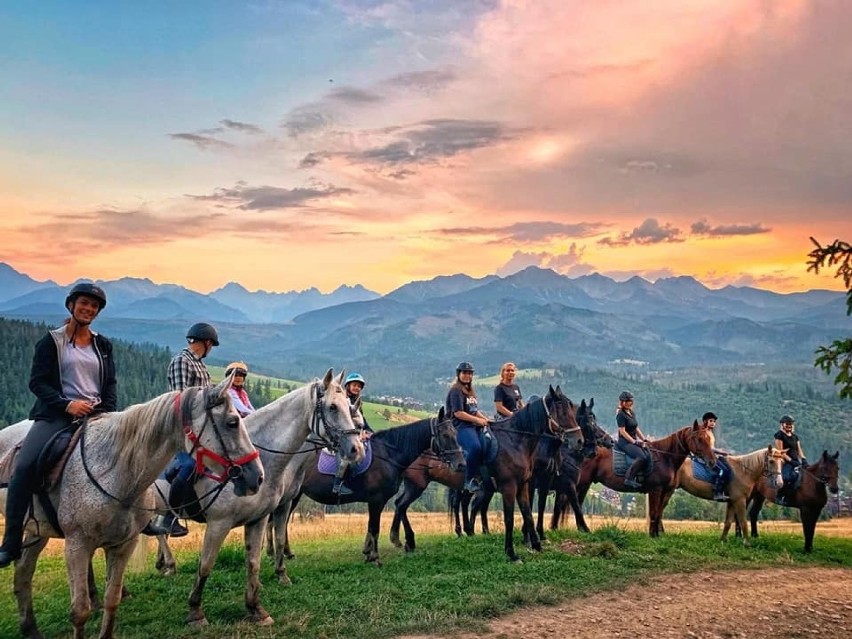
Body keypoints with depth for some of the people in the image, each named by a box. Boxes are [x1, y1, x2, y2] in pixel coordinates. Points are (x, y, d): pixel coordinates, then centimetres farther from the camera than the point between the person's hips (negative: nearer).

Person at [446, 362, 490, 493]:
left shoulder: (470, 391, 23)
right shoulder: (456, 390, -5)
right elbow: (458, 413, -14)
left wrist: (485, 419, 6)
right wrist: (478, 420, -13)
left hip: (473, 425, 9)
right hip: (460, 426, -9)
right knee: (475, 447, -32)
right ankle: (469, 480, -22)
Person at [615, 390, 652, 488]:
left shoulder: (632, 413, 16)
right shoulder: (621, 414, -10)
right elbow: (622, 431, -15)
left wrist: (644, 439, 9)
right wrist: (634, 441, -17)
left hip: (634, 441, 8)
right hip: (625, 442, -8)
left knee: (648, 454, -15)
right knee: (642, 457, -28)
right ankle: (629, 478, -23)